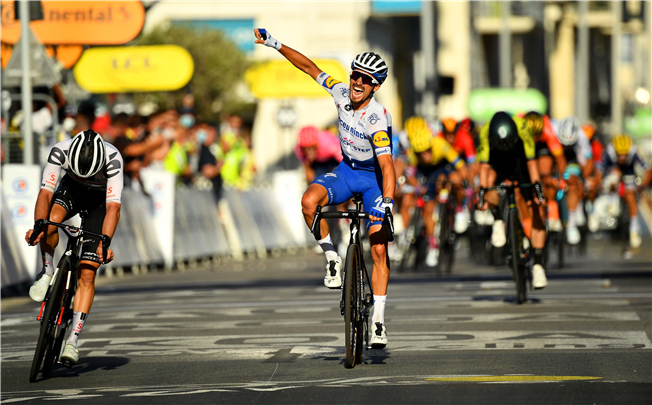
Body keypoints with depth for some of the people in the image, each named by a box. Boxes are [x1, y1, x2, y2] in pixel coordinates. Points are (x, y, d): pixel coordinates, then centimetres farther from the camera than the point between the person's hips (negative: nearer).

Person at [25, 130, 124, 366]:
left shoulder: (113, 159, -37)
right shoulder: (60, 152, -32)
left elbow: (113, 208, -39)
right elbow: (46, 193, -34)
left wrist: (105, 243, -52)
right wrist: (38, 226, -51)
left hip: (101, 198, -2)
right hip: (72, 189, 2)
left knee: (87, 274, -12)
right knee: (51, 221, -35)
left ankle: (72, 341, -10)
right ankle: (47, 273, -7)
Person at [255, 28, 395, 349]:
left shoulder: (378, 118, -30)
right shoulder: (342, 94, -14)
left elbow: (387, 165, -39)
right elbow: (310, 67, -1)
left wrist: (387, 202, -54)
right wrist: (274, 44, -2)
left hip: (374, 179, -4)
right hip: (347, 170, 4)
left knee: (379, 250, -11)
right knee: (309, 201, -29)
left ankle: (378, 318, -3)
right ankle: (331, 258, -9)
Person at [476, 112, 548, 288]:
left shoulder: (522, 128, -33)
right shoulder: (485, 132, -31)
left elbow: (531, 162, -30)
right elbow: (484, 166, -28)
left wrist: (537, 188, -35)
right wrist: (482, 192, -34)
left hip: (519, 162, 0)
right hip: (497, 163, 0)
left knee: (537, 212, -10)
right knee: (490, 180, -35)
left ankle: (538, 265, -6)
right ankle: (498, 220, -8)